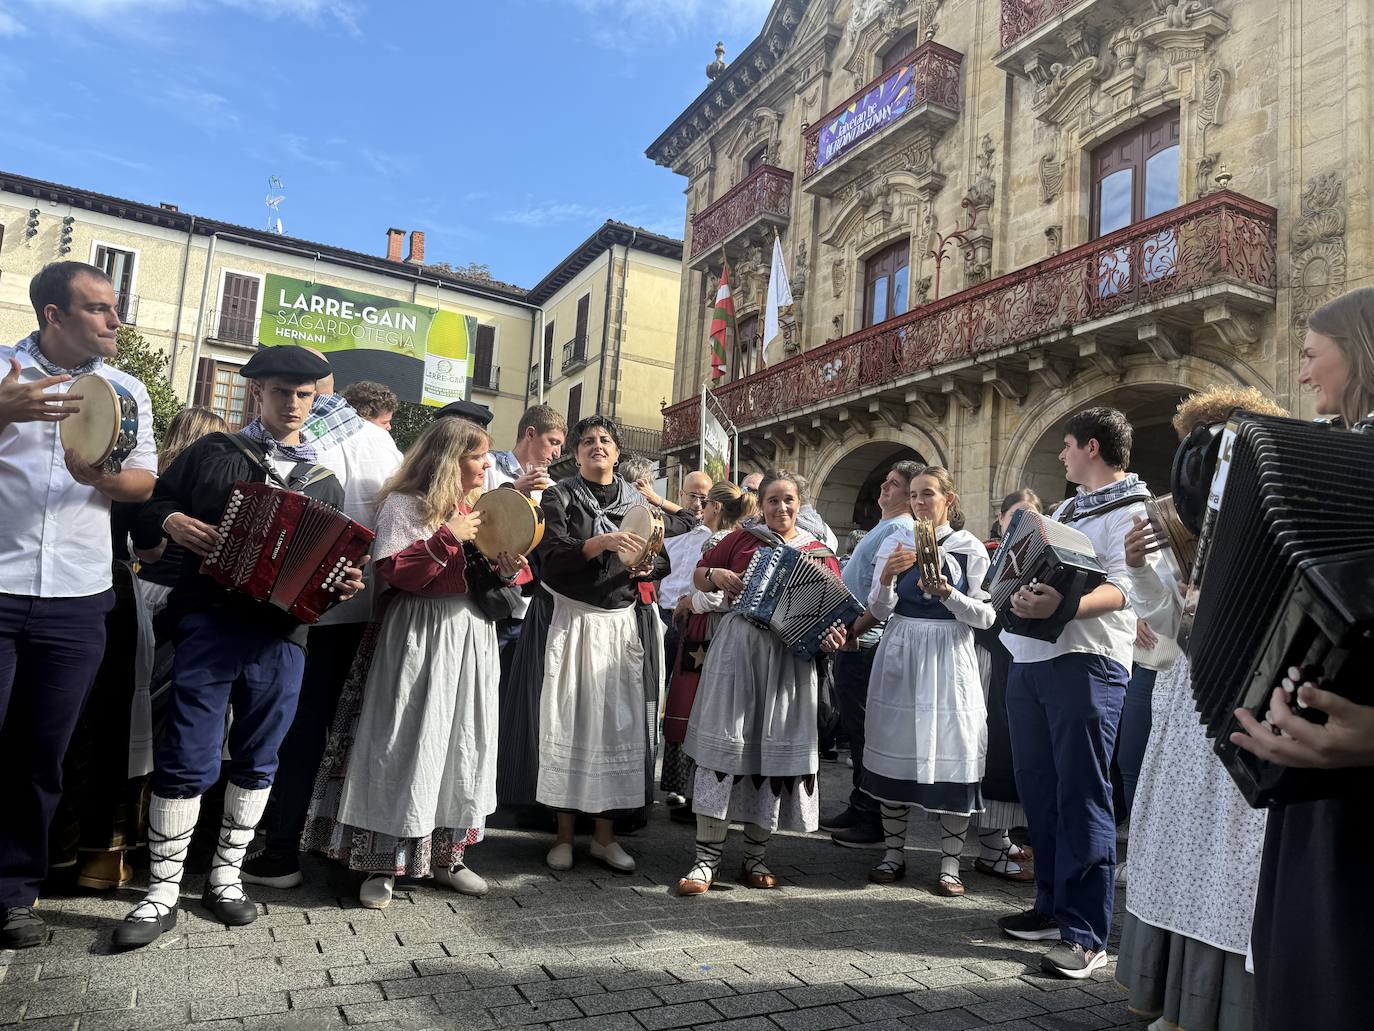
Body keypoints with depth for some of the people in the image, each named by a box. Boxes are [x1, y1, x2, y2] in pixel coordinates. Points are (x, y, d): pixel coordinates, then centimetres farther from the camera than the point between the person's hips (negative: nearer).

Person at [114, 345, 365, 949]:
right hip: (209, 624, -2)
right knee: (187, 758, -2)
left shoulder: (324, 483, 15)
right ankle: (163, 891, 13)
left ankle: (226, 876, 26)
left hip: (283, 635, 3)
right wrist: (171, 522, -11)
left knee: (257, 759, 10)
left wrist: (347, 584, -3)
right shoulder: (211, 454, 8)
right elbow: (149, 509, 9)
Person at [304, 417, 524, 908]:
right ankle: (383, 862, 11)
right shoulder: (405, 505, -7)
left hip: (469, 634, 7)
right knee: (404, 747, -2)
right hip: (417, 638, -7)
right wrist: (447, 536, -21)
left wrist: (505, 571, -5)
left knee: (463, 744, 10)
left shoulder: (477, 508, 13)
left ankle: (447, 853, 22)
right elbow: (393, 572, -19)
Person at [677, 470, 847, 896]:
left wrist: (832, 638, -17)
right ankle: (707, 857, 1)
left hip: (789, 656, 1)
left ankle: (755, 857, 17)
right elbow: (698, 577, 18)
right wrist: (716, 575, -4)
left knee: (776, 748, 3)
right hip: (736, 647, 0)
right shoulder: (742, 539, 10)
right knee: (724, 741, -5)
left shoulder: (820, 555, 10)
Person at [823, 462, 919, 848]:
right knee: (855, 729, 16)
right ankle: (859, 806, 27)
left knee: (865, 730, -3)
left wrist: (855, 628, -28)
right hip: (851, 642, 10)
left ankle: (874, 822, 6)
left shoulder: (899, 530, -14)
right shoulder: (884, 527, 18)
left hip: (864, 644, -10)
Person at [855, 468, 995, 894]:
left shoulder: (970, 548, 2)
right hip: (900, 655, 2)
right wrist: (887, 579, -18)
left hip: (948, 659, -1)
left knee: (951, 753, -2)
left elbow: (986, 616, -2)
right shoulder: (895, 543, 6)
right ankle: (894, 854, 19)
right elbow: (878, 611, 1)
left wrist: (949, 594, -18)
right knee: (896, 751, 5)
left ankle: (950, 864, 11)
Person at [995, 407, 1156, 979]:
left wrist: (1062, 605, -36)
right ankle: (1052, 906, 26)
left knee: (1081, 797, -5)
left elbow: (1121, 587, -20)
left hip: (1085, 663, -9)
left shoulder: (1131, 511, -6)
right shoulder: (1064, 508, 22)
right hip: (1029, 658, 9)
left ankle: (1085, 935, 2)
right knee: (1038, 789, 13)